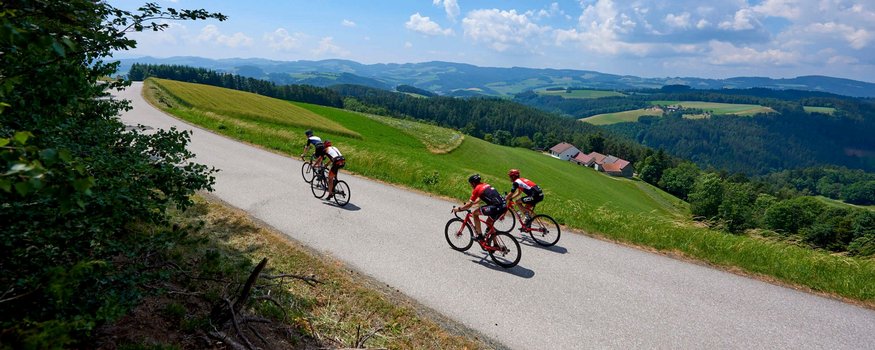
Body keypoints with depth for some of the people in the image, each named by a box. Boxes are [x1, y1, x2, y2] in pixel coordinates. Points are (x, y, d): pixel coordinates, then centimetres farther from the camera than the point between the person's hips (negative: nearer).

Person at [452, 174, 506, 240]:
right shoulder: (485, 185, 23)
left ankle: (479, 236, 8)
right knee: (489, 223, 25)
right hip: (504, 206, 9)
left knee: (475, 213, 6)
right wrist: (468, 203, 42)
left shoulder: (477, 189, -1)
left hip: (496, 207, -9)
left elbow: (469, 205, 3)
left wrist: (459, 209, 16)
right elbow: (480, 199, 38)